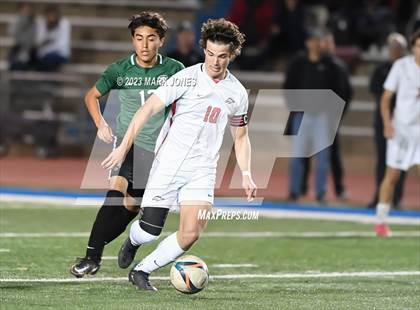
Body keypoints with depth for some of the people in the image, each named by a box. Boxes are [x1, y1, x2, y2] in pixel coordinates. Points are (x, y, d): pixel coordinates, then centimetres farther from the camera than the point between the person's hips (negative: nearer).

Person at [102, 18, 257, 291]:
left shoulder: (237, 93, 7)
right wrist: (124, 147, -15)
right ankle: (132, 242, 36)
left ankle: (142, 271, 6)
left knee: (190, 235, -14)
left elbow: (241, 137, 20)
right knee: (150, 231, -3)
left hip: (202, 171, 3)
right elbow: (148, 109, -8)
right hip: (169, 164, -3)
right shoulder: (187, 78, -7)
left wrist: (246, 175, 8)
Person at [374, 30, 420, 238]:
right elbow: (386, 98, 0)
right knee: (392, 175, 3)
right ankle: (381, 221, 13)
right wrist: (387, 123, -12)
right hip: (400, 127, 0)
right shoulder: (401, 66, -5)